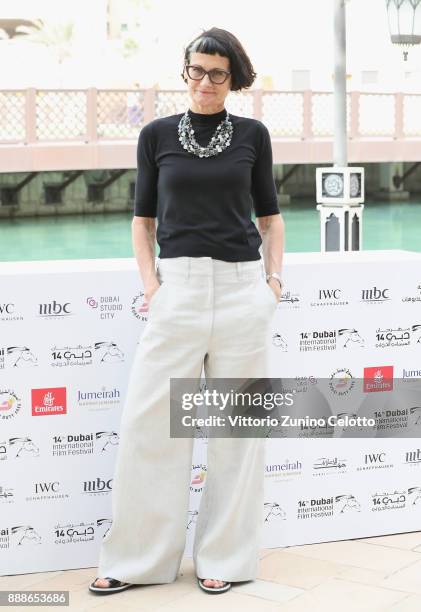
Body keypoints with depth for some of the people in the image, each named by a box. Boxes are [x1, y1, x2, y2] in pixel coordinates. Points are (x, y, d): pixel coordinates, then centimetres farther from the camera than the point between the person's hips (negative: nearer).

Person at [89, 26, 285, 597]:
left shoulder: (252, 134, 6)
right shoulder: (158, 134, 6)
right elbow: (143, 218, 11)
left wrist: (274, 273, 4)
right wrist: (150, 281, 0)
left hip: (243, 290, 0)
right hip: (178, 287, 0)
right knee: (149, 422, -1)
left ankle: (225, 558, 19)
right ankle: (135, 559, 13)